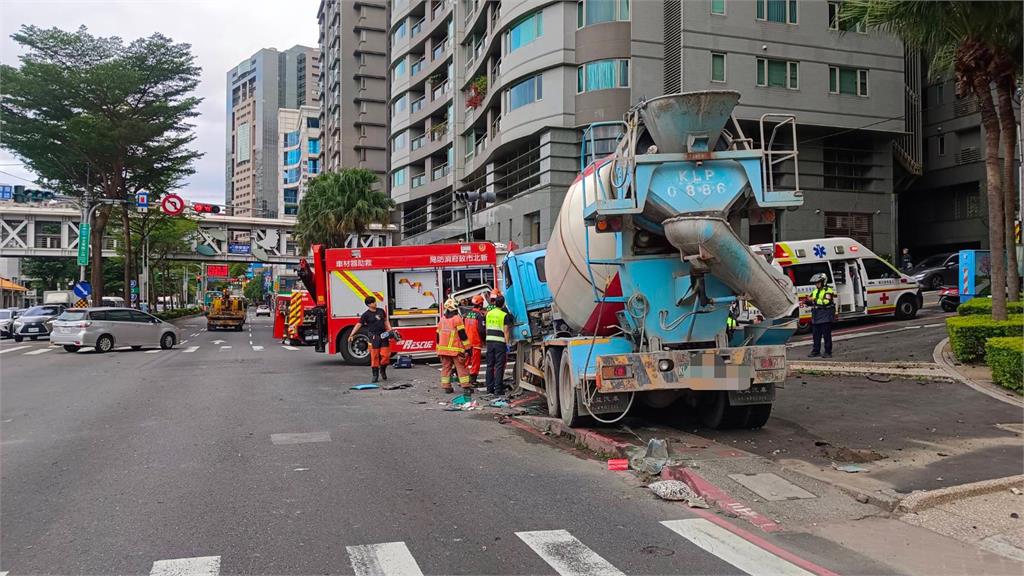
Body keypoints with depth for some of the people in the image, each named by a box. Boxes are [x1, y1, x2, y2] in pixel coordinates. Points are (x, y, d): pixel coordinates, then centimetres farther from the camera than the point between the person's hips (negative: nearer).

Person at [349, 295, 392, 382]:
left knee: (385, 355, 0)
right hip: (373, 336, -4)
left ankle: (383, 370, 24)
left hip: (383, 335, 4)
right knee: (374, 356, -1)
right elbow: (358, 325, -8)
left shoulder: (381, 311, 9)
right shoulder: (366, 315, -5)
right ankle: (375, 375, 7)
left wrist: (390, 330, 8)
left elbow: (386, 321, 19)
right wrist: (352, 335, -15)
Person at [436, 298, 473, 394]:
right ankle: (466, 386, -4)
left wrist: (438, 350, 22)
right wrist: (467, 347, -7)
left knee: (446, 367, 9)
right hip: (455, 349, -5)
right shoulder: (457, 319, -7)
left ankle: (446, 386, 8)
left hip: (443, 349, 5)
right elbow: (462, 334, -11)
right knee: (461, 368, -2)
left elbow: (438, 336, 16)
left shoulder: (442, 320, 12)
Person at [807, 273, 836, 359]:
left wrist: (815, 300, -22)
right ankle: (816, 351, 17)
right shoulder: (815, 291, 16)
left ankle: (828, 352, 2)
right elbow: (812, 302, 21)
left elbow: (826, 302, -22)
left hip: (825, 316, -8)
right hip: (816, 317, 8)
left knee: (826, 335, -3)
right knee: (816, 335, 10)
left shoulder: (828, 290, -9)